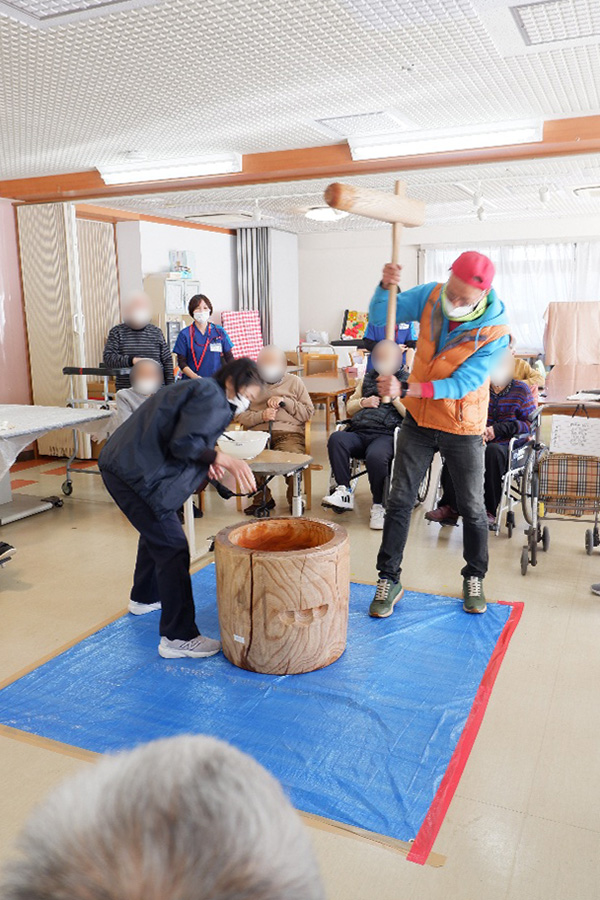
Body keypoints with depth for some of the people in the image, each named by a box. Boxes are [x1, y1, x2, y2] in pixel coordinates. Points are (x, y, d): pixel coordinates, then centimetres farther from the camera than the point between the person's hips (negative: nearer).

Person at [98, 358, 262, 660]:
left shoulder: (199, 388, 18)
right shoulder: (212, 397, -14)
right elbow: (183, 443, -25)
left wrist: (206, 460, 8)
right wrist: (225, 460, -21)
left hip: (120, 463, 11)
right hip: (136, 473, -11)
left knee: (155, 531, 29)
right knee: (172, 547, -9)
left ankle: (144, 598, 51)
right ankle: (178, 637, -4)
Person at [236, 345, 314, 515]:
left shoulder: (294, 382, 21)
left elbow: (309, 413, 13)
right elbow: (240, 415, 12)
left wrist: (285, 402, 1)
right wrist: (261, 416, -6)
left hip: (289, 433, -1)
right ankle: (263, 499, -7)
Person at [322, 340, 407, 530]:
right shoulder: (367, 378, 29)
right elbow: (349, 408, 30)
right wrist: (363, 402, 10)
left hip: (387, 434, -4)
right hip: (359, 432, 5)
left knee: (375, 456, -38)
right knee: (336, 439, -29)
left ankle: (378, 506, -18)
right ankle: (344, 492, -27)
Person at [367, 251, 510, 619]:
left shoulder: (495, 332, -22)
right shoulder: (430, 296, -11)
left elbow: (461, 384, -25)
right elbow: (381, 315, -3)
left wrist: (406, 389, -34)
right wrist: (386, 287, -25)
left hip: (462, 429, -2)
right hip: (419, 420, 3)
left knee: (473, 508, 9)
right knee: (399, 501, 4)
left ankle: (475, 578, 32)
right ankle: (389, 581, 15)